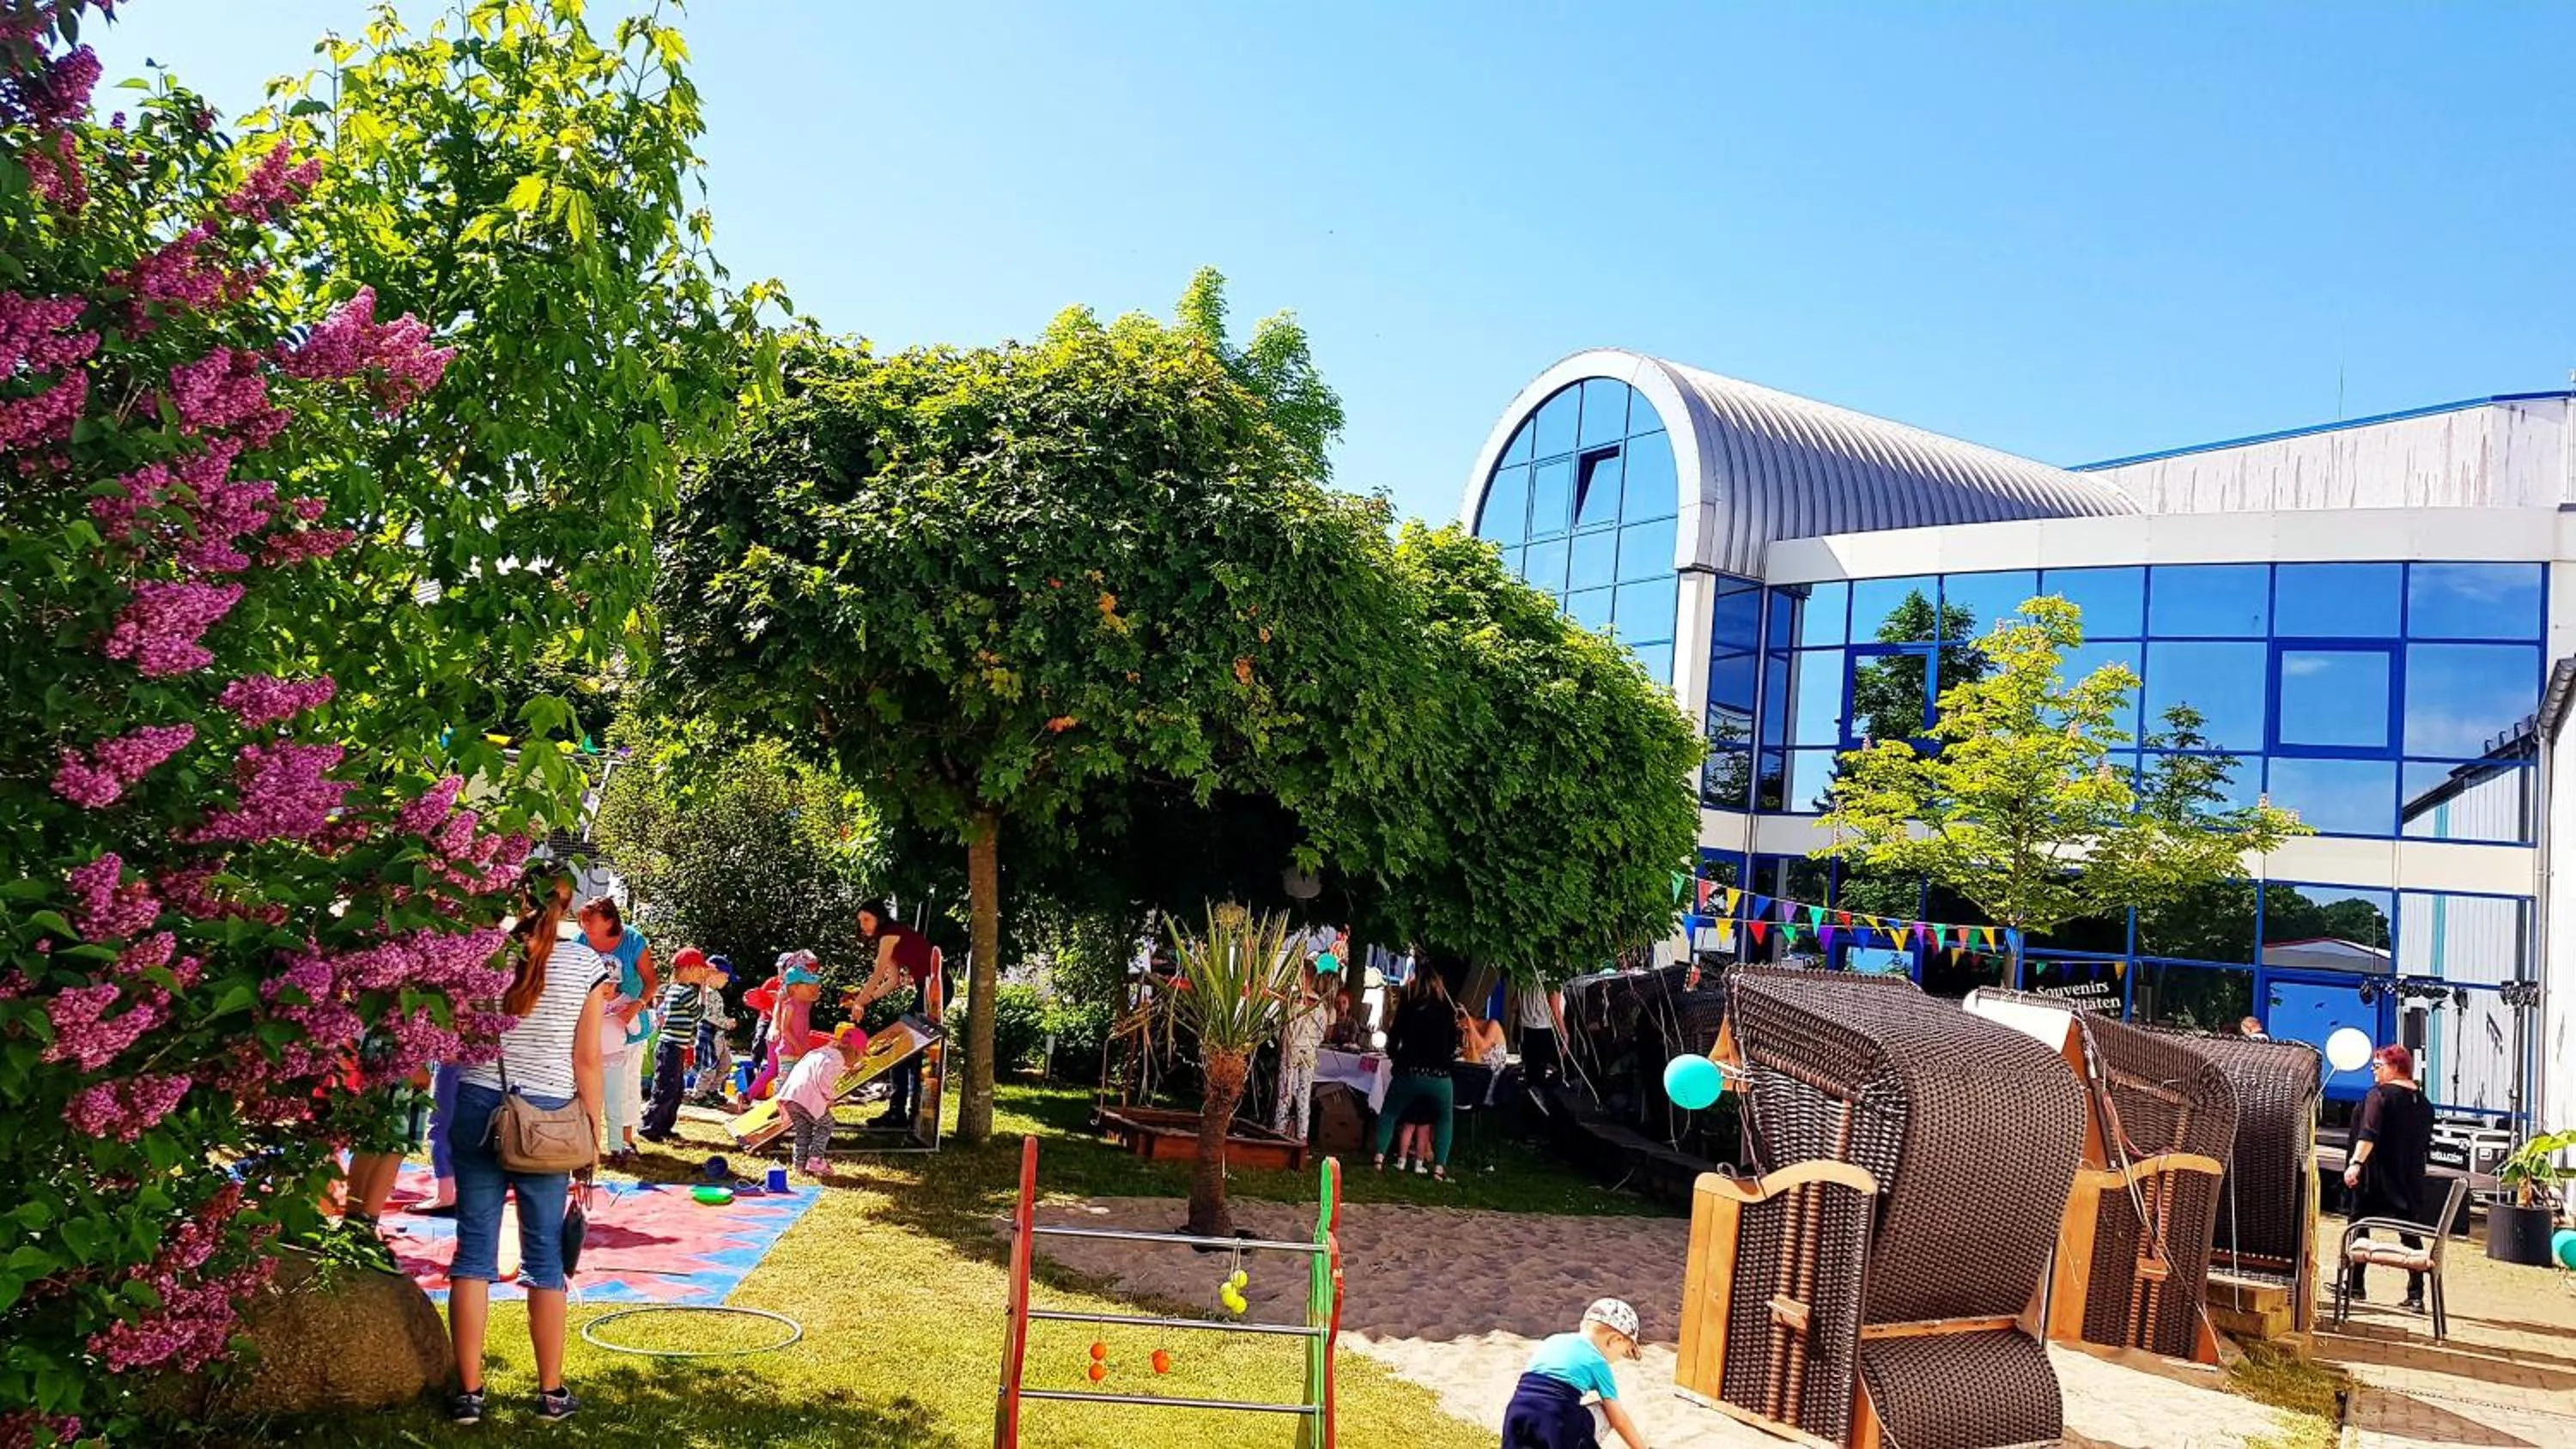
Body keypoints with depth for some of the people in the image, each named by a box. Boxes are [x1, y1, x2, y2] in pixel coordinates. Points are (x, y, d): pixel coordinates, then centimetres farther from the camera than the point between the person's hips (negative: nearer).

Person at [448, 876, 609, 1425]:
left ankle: (469, 1392, 11)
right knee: (545, 1253, 8)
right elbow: (587, 1061, -3)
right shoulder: (587, 965, -5)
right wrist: (591, 1134, 4)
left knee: (474, 1247, 8)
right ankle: (551, 1393, 16)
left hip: (478, 1107, 1)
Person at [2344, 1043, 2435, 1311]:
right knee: (2411, 1234, 8)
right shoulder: (2423, 1102, 10)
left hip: (2376, 1177, -6)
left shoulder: (2380, 1094, -11)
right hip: (2411, 1178, 6)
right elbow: (2426, 1143, 17)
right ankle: (2416, 1295, 4)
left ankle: (2355, 1287, 9)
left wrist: (2355, 1163, -29)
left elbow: (2368, 1134, -23)